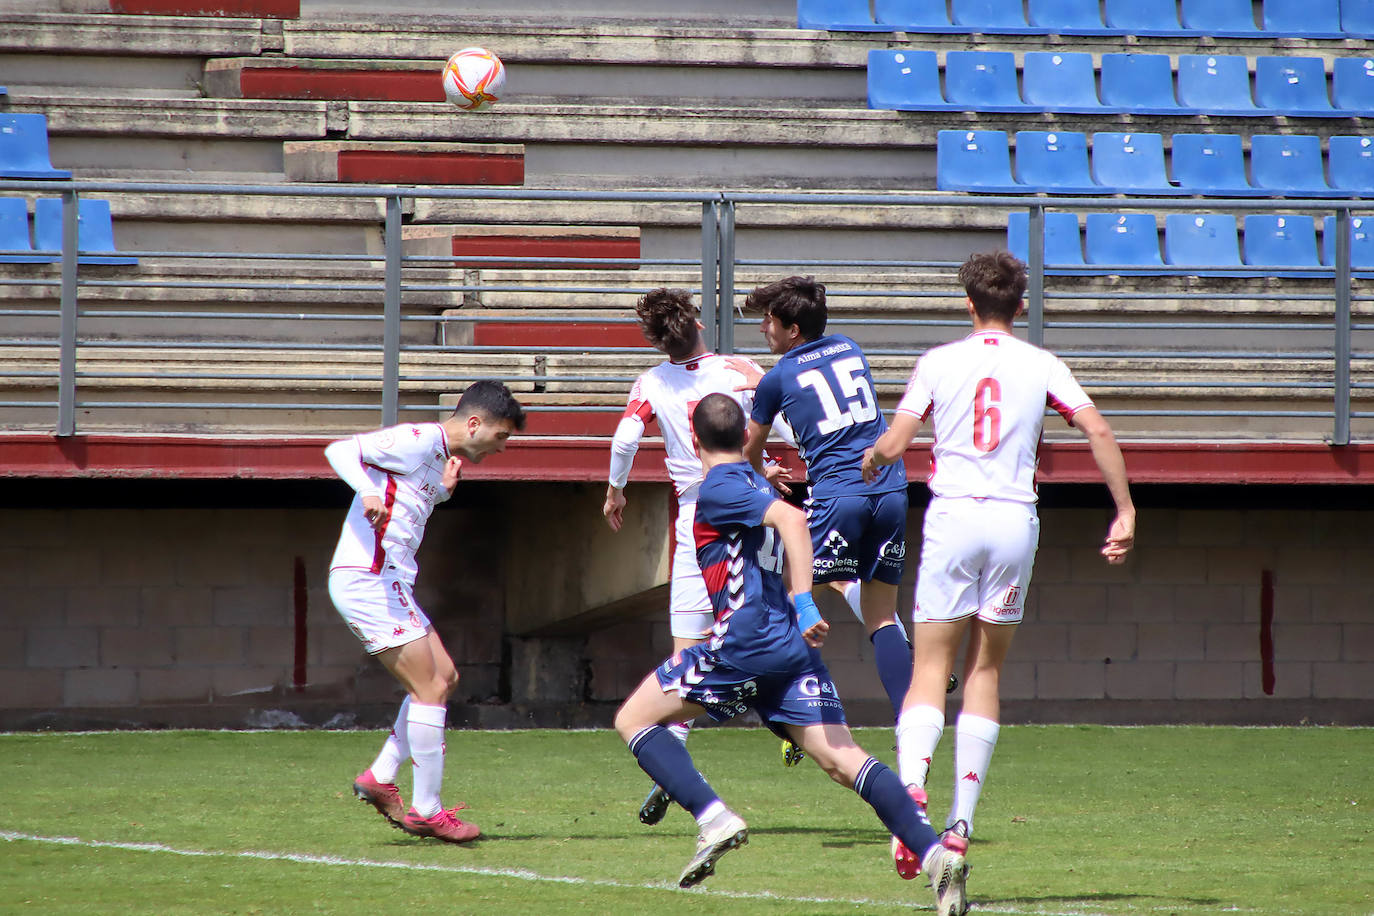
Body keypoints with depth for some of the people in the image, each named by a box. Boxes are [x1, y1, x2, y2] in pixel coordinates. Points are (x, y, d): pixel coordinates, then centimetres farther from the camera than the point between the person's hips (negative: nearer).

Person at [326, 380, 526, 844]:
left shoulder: (439, 457, 18)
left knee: (443, 677, 14)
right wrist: (368, 492, -34)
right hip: (366, 578, -10)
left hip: (389, 581, 10)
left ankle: (380, 778, 14)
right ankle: (426, 811, -5)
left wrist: (442, 491, 8)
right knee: (430, 688, -9)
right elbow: (339, 450, -17)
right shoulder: (418, 441, -11)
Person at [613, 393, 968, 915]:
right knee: (840, 758, -2)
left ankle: (714, 819, -14)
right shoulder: (757, 486, 22)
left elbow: (792, 520, -21)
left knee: (633, 719, 4)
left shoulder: (718, 489, -5)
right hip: (790, 647, 8)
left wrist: (804, 605, -26)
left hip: (744, 644, -8)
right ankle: (935, 854, -19)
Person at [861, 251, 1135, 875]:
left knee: (931, 667, 2)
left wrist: (869, 460, 23)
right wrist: (1124, 513, 3)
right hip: (1015, 518, 1)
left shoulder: (939, 361, 3)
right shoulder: (1042, 366, 6)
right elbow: (1099, 432, -2)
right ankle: (961, 822, 3)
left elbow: (893, 446, 0)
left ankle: (912, 785, -24)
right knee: (984, 671, 9)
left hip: (953, 517, -1)